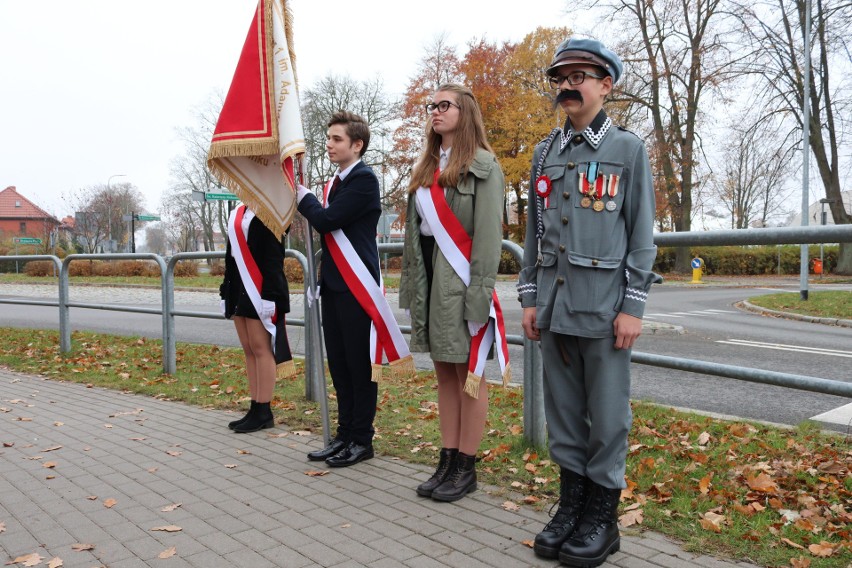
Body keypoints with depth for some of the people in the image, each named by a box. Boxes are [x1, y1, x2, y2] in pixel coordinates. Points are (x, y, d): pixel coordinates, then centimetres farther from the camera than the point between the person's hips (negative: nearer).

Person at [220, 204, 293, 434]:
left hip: (260, 291, -8)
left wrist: (269, 295, -20)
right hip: (240, 291, 8)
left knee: (260, 348, -4)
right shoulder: (236, 213, 17)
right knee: (249, 350, 9)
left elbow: (273, 256, -14)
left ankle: (263, 412, 3)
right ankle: (256, 408, 16)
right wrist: (226, 293, 17)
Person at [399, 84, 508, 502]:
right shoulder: (425, 168, 17)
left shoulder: (483, 165, -5)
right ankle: (447, 460, 22)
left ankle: (466, 467, 12)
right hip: (429, 276, 7)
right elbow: (414, 229, 16)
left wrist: (480, 292, -18)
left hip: (460, 278, -7)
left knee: (468, 374, 2)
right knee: (444, 373, 12)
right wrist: (411, 284, 11)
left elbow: (489, 232, -12)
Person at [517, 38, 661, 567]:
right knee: (563, 409, 11)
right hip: (555, 305, 5)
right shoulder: (545, 152, 13)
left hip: (604, 306, -4)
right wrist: (530, 297, 9)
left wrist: (633, 307, -9)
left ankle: (602, 518, 18)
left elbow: (642, 233, -3)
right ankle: (571, 504, 26)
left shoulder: (628, 148, 1)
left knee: (607, 414, 4)